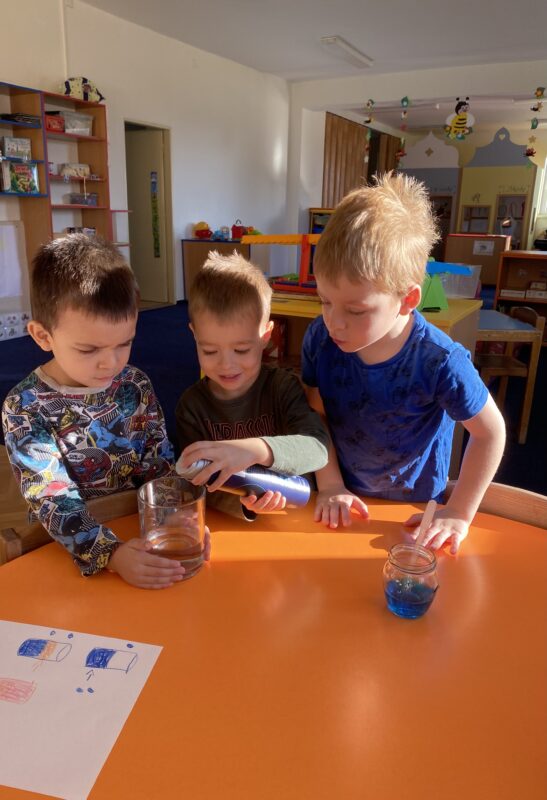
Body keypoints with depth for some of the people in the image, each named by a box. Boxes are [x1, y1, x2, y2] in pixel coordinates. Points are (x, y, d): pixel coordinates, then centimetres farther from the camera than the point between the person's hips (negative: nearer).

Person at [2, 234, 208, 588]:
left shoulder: (136, 385, -2)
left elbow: (160, 467, -1)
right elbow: (53, 500, -19)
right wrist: (110, 553, -33)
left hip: (142, 529, 0)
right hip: (68, 550, 0)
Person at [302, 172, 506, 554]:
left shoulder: (440, 362, -29)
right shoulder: (320, 338, -19)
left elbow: (491, 431, -16)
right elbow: (316, 415, -6)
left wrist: (458, 515, -12)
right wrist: (331, 486, -10)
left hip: (413, 509, -2)